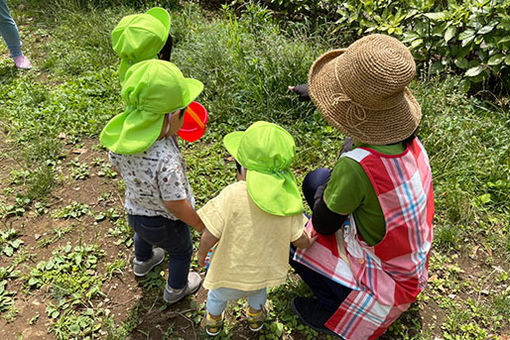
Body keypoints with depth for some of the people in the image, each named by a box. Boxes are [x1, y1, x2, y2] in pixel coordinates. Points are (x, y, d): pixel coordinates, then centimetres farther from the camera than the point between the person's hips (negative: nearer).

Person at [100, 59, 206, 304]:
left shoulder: (119, 136, -24)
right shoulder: (167, 162, -44)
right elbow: (176, 206, -31)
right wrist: (202, 226, -14)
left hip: (134, 210, 6)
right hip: (165, 224, -6)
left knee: (143, 233, 40)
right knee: (181, 252, 27)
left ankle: (142, 261, 72)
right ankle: (176, 289, 56)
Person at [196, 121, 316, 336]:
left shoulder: (232, 195, -34)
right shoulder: (287, 197, -22)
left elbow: (209, 236, -27)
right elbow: (299, 240, -13)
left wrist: (201, 253, -4)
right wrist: (309, 242, 12)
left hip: (230, 271, -2)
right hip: (264, 270, 3)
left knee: (218, 294, 32)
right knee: (258, 291, 38)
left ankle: (213, 323, 61)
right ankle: (255, 318, 65)